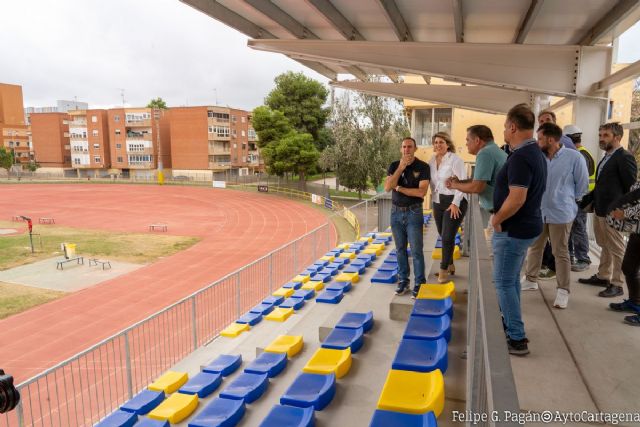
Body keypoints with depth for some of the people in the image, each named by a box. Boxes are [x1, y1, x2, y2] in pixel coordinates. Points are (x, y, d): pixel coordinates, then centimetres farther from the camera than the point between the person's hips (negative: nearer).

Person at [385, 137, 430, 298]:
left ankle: (419, 283, 9)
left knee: (416, 250, -1)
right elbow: (387, 187, -11)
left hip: (414, 212, -3)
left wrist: (399, 188, -11)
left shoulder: (423, 167, -7)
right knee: (400, 248, 11)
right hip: (396, 212, 4)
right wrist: (401, 168, -18)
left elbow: (421, 192, -17)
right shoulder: (394, 166, 3)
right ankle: (403, 280, 22)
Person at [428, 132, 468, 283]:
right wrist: (434, 200, 11)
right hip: (438, 202, 6)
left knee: (448, 237, -6)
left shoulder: (455, 159, -11)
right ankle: (450, 265, 29)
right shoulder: (432, 161, 8)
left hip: (454, 202, -6)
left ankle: (444, 270, 7)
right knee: (444, 237, 13)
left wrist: (455, 203, -19)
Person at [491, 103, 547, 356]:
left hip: (514, 229, -10)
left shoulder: (520, 157, -23)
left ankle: (517, 339, 8)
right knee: (512, 279, 21)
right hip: (526, 225, 10)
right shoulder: (535, 153, 10)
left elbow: (516, 198, -30)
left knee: (504, 283, 0)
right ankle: (511, 325, 34)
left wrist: (496, 220, -15)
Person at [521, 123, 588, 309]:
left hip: (560, 214, -5)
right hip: (538, 211, 5)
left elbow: (582, 184, -2)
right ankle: (531, 280, 32)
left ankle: (563, 290, 15)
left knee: (560, 253, 4)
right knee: (534, 248, 15)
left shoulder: (574, 157, -11)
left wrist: (568, 199, 4)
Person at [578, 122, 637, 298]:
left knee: (617, 249, 3)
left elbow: (631, 187, -14)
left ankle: (616, 284, 13)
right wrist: (586, 200, 12)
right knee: (605, 246, 20)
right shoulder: (606, 157, 13)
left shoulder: (625, 157, -13)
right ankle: (602, 276, 32)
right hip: (599, 210, 9)